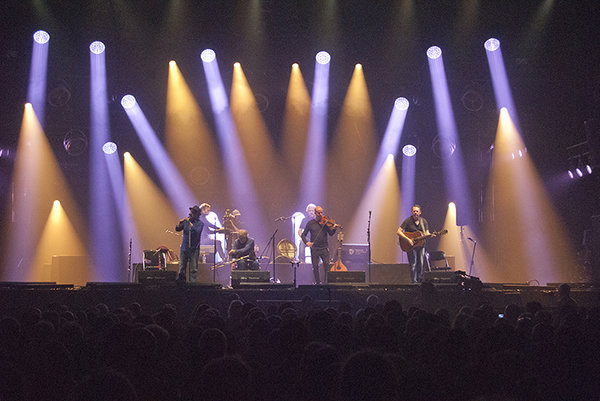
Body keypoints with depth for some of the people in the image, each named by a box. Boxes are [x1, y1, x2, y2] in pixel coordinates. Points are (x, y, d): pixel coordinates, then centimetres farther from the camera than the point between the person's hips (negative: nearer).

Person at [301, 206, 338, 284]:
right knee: (315, 266, 3)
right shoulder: (310, 223, 5)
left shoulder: (325, 222, 5)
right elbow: (303, 235, 6)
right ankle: (317, 282, 18)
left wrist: (334, 228, -24)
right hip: (314, 248, 0)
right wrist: (306, 242, -12)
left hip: (324, 248, 0)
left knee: (327, 265, -8)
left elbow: (331, 233, -3)